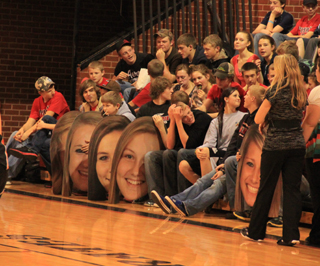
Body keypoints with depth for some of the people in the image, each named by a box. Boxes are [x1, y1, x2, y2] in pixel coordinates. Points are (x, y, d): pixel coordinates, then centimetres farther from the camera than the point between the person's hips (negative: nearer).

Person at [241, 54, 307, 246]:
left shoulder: (276, 90, -9)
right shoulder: (301, 92, 7)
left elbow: (258, 119, -9)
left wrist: (267, 120, 10)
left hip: (275, 145, -4)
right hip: (298, 145, 4)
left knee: (266, 189, 7)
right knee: (293, 189, 4)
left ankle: (256, 231, 17)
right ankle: (291, 234, -3)